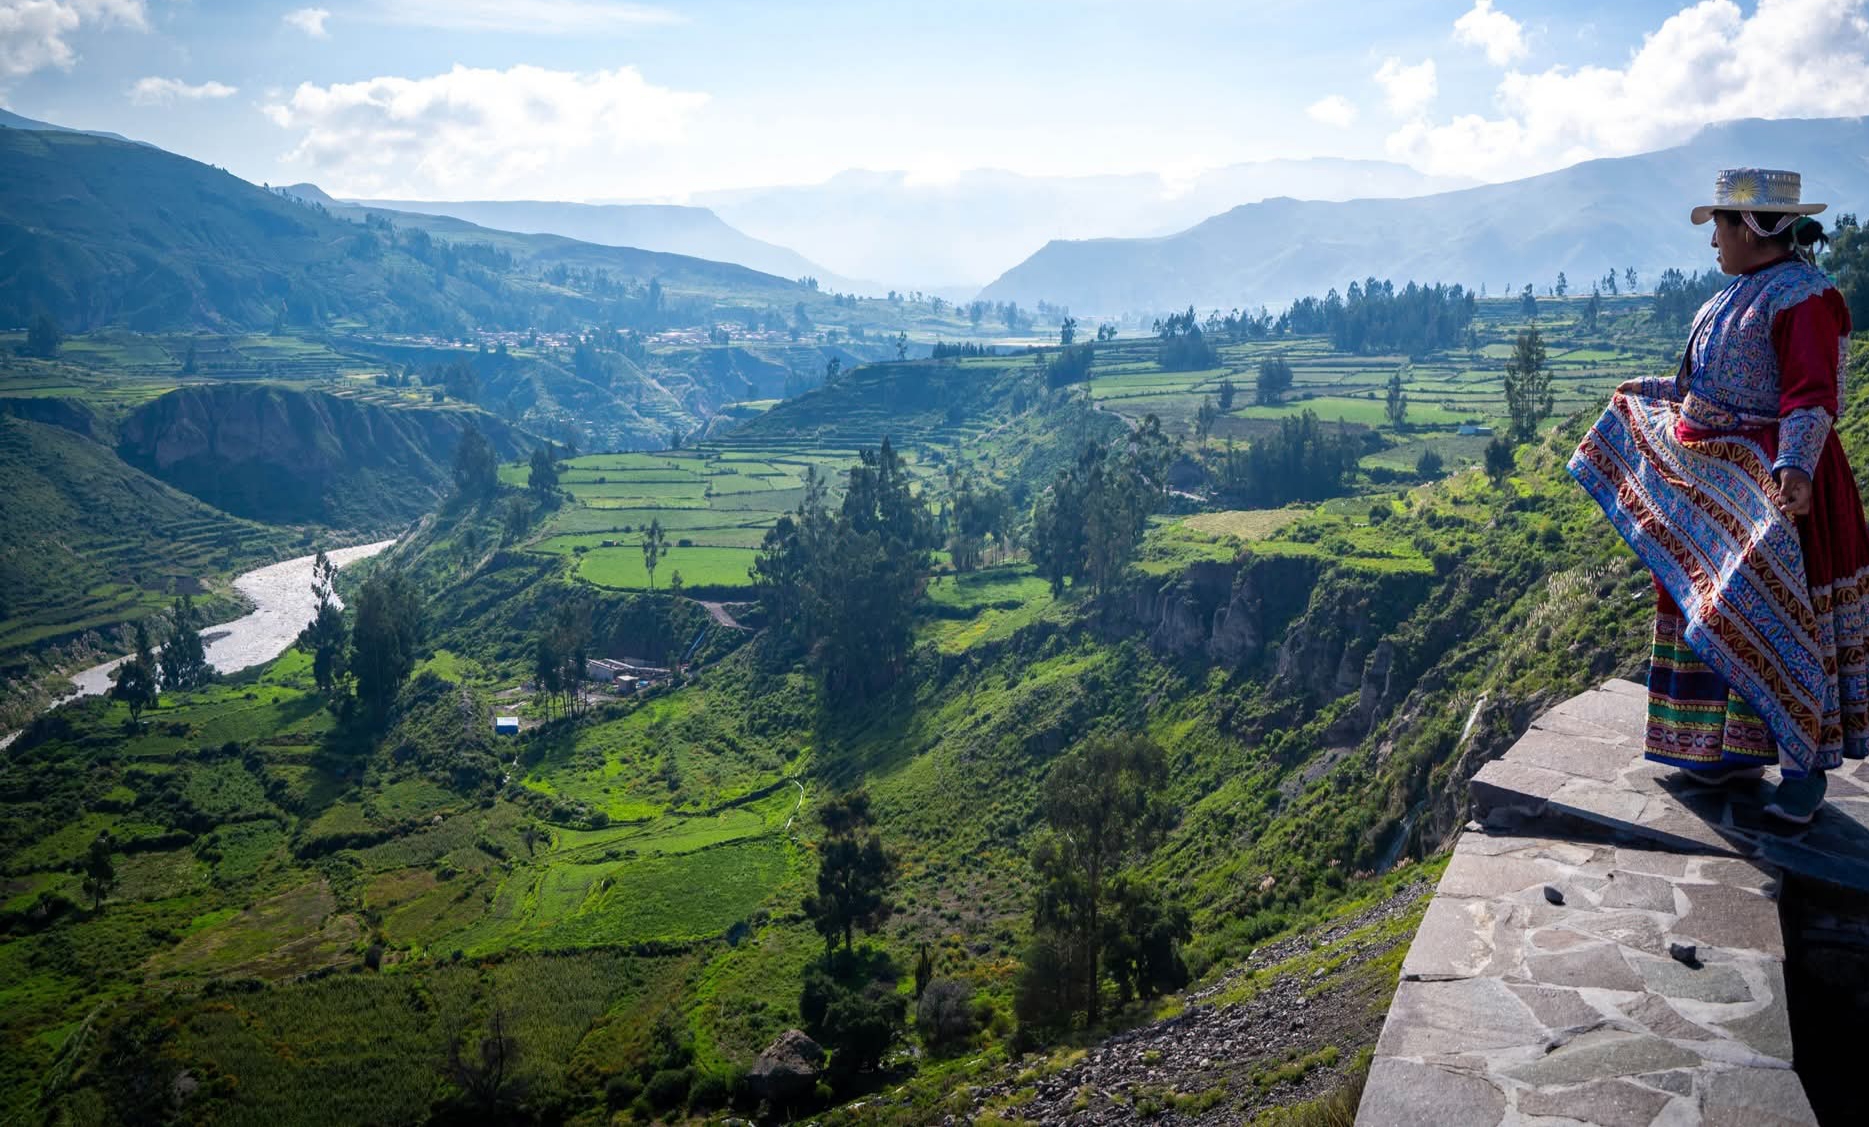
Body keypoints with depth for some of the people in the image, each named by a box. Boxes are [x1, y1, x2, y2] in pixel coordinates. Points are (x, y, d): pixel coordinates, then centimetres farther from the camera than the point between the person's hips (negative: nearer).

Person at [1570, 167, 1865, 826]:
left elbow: (1811, 397, -25)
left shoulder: (1804, 297, -15)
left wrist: (1794, 466, -40)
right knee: (1717, 617, 14)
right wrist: (1647, 392, 36)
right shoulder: (1742, 294, 15)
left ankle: (1805, 769, 5)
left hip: (1769, 486, -10)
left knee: (1779, 621, -5)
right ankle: (1739, 749, 26)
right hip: (1713, 485, 10)